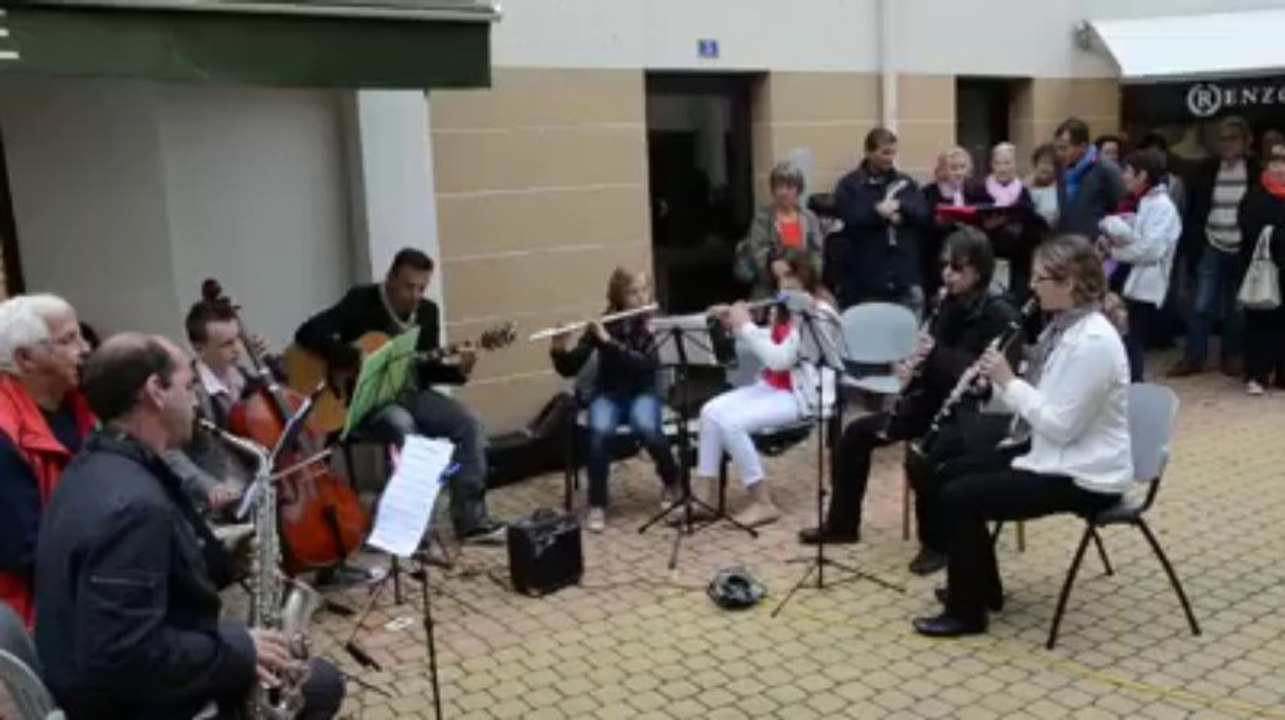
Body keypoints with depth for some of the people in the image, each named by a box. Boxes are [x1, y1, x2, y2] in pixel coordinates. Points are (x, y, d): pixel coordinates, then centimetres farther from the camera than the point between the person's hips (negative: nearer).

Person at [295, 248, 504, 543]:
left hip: (411, 391, 6)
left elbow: (427, 368, 9)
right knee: (404, 428, -37)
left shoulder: (427, 311, 5)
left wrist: (457, 370, -12)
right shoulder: (362, 301, -11)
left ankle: (470, 519, -10)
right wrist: (356, 358, -31)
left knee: (469, 424, -13)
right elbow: (307, 333, -21)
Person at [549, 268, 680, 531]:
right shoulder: (602, 325, -7)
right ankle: (597, 506, -20)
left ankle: (672, 482, -4)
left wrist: (609, 342, -33)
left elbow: (647, 365, -26)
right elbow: (569, 369, -10)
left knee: (647, 428, -33)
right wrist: (559, 349, -31)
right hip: (608, 394, 1)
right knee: (600, 431, -33)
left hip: (642, 393, -1)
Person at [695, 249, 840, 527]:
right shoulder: (785, 308, 11)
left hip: (803, 396, -9)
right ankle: (704, 493, -5)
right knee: (711, 411, -9)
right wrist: (734, 324, 6)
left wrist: (745, 325, -17)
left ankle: (763, 503, -14)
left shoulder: (818, 314, -18)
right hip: (772, 385, 9)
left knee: (731, 423, -25)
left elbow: (779, 359, -24)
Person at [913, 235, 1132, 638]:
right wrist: (998, 381, -6)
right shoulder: (1064, 326, 7)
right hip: (1054, 457, 10)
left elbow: (1061, 426, -26)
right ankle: (980, 585, 24)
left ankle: (966, 612, 1)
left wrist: (1009, 382, -18)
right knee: (953, 472, 11)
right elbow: (1039, 404, 11)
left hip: (1084, 477, -10)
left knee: (960, 497, -15)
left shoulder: (1092, 342, -24)